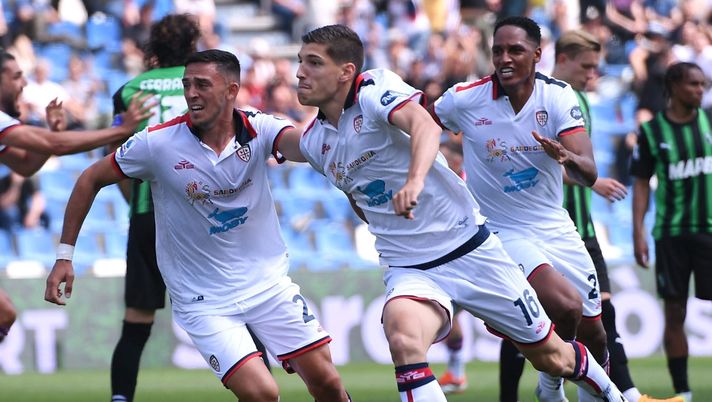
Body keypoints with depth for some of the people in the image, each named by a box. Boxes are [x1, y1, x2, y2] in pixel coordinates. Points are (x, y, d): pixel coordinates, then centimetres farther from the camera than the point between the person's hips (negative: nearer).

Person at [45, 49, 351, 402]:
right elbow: (91, 180, -1)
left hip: (269, 283, 3)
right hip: (204, 302, -3)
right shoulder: (157, 142, -13)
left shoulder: (258, 130, -9)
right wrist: (64, 255, -4)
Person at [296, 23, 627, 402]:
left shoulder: (375, 87, -14)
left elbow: (425, 125, -36)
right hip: (408, 269, 3)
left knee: (552, 357, 10)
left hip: (470, 247, -3)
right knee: (403, 340, -32)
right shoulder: (312, 143, 3)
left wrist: (415, 179, -55)